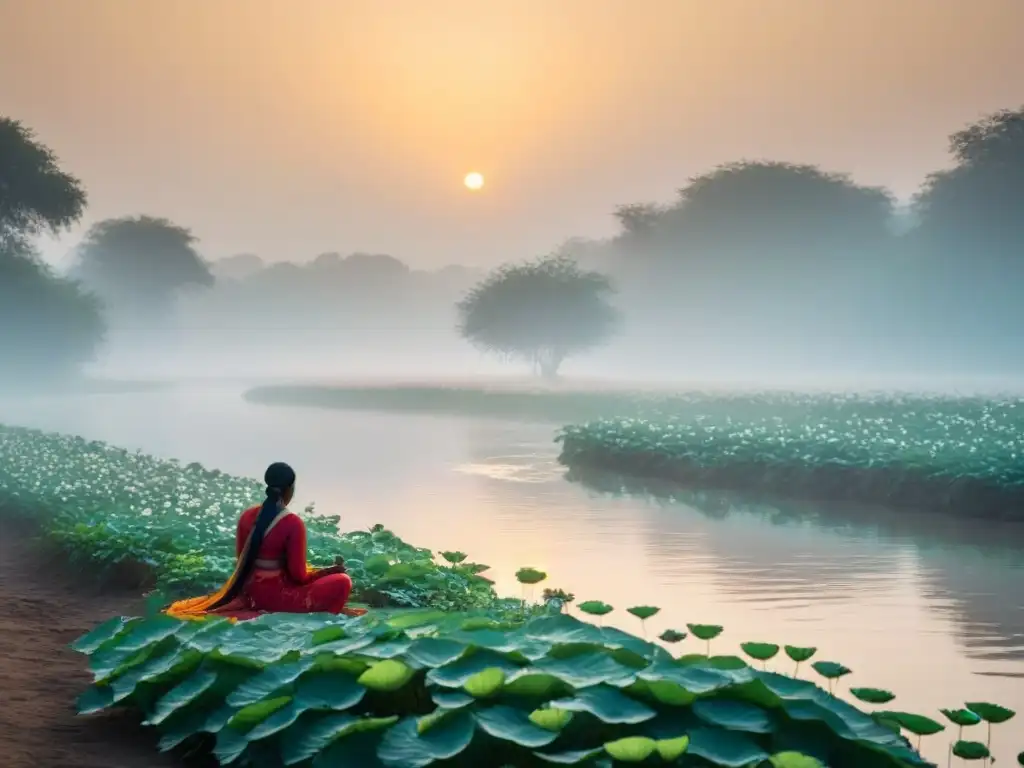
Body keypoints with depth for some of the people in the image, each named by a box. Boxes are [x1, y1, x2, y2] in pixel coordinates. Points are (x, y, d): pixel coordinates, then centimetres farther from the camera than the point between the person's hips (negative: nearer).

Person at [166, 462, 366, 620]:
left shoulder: (247, 515, 2)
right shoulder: (293, 523, -17)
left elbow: (242, 561, 11)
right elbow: (298, 575, -13)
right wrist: (331, 570, 3)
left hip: (249, 593, 7)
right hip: (276, 596, -7)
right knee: (342, 581, -4)